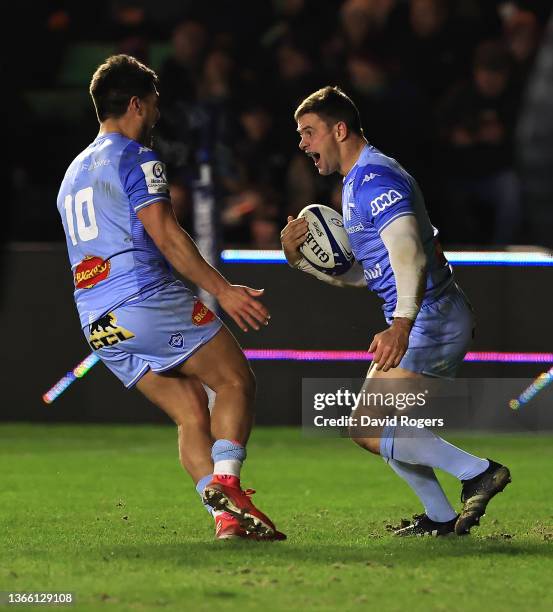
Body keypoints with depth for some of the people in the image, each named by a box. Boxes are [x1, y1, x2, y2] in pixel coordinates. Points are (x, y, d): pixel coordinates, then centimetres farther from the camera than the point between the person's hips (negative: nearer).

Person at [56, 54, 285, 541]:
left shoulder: (74, 173, 25)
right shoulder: (134, 156, -3)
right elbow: (164, 235, -13)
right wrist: (223, 290, -14)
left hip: (98, 320, 8)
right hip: (147, 300, -8)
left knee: (192, 411, 7)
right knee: (236, 382, 0)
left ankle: (226, 518, -7)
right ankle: (226, 484, -19)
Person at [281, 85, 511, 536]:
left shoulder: (375, 178, -16)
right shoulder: (357, 182, 18)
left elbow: (410, 253, -31)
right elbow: (356, 274, 24)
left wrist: (401, 325, -45)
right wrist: (299, 257, 8)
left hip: (432, 320, -11)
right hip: (423, 322, 11)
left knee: (367, 431, -15)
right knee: (374, 423, 18)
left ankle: (479, 471, -10)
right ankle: (441, 519, 22)